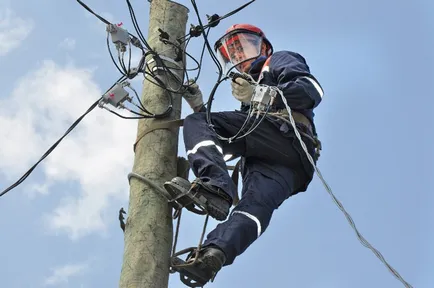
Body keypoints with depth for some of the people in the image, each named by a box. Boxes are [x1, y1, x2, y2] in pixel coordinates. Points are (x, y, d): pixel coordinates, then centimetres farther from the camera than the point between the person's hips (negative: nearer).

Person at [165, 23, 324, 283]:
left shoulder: (279, 61, 26)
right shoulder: (250, 83, 48)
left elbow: (312, 90, 1)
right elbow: (227, 135, 35)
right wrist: (199, 107, 27)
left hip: (284, 134, -6)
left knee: (195, 124, -12)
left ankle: (215, 186, -38)